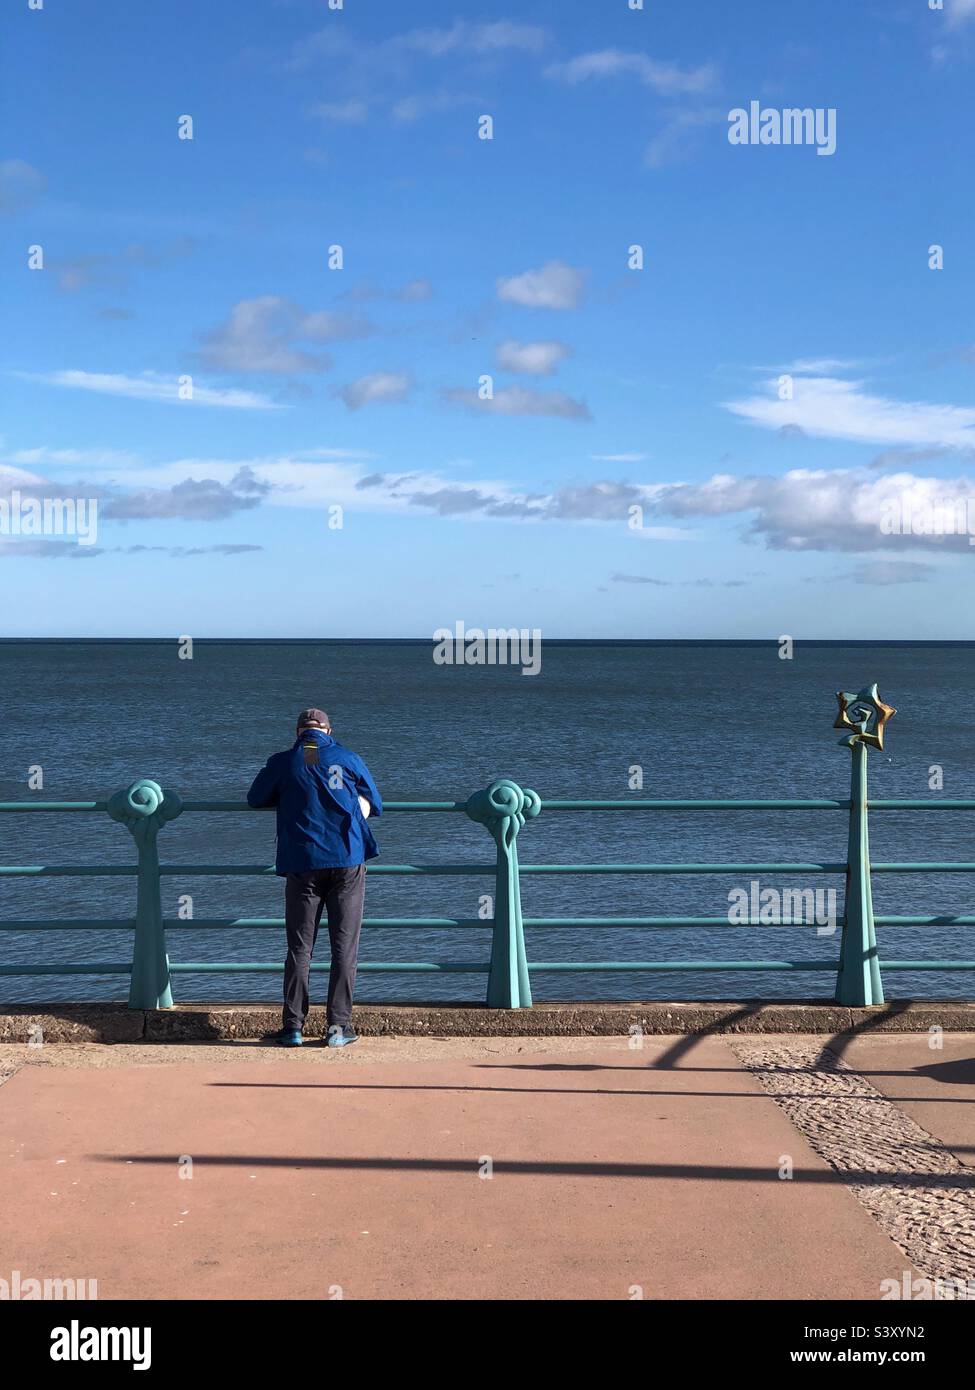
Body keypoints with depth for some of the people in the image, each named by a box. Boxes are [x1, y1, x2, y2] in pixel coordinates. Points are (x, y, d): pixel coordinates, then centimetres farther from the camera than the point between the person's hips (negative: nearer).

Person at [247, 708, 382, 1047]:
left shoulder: (282, 762, 5)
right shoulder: (349, 759, 7)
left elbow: (255, 799, 19)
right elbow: (375, 806, 17)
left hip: (302, 864, 0)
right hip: (348, 861, 0)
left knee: (299, 947, 5)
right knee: (345, 946, 3)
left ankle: (292, 1028, 3)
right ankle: (338, 1026, 1)